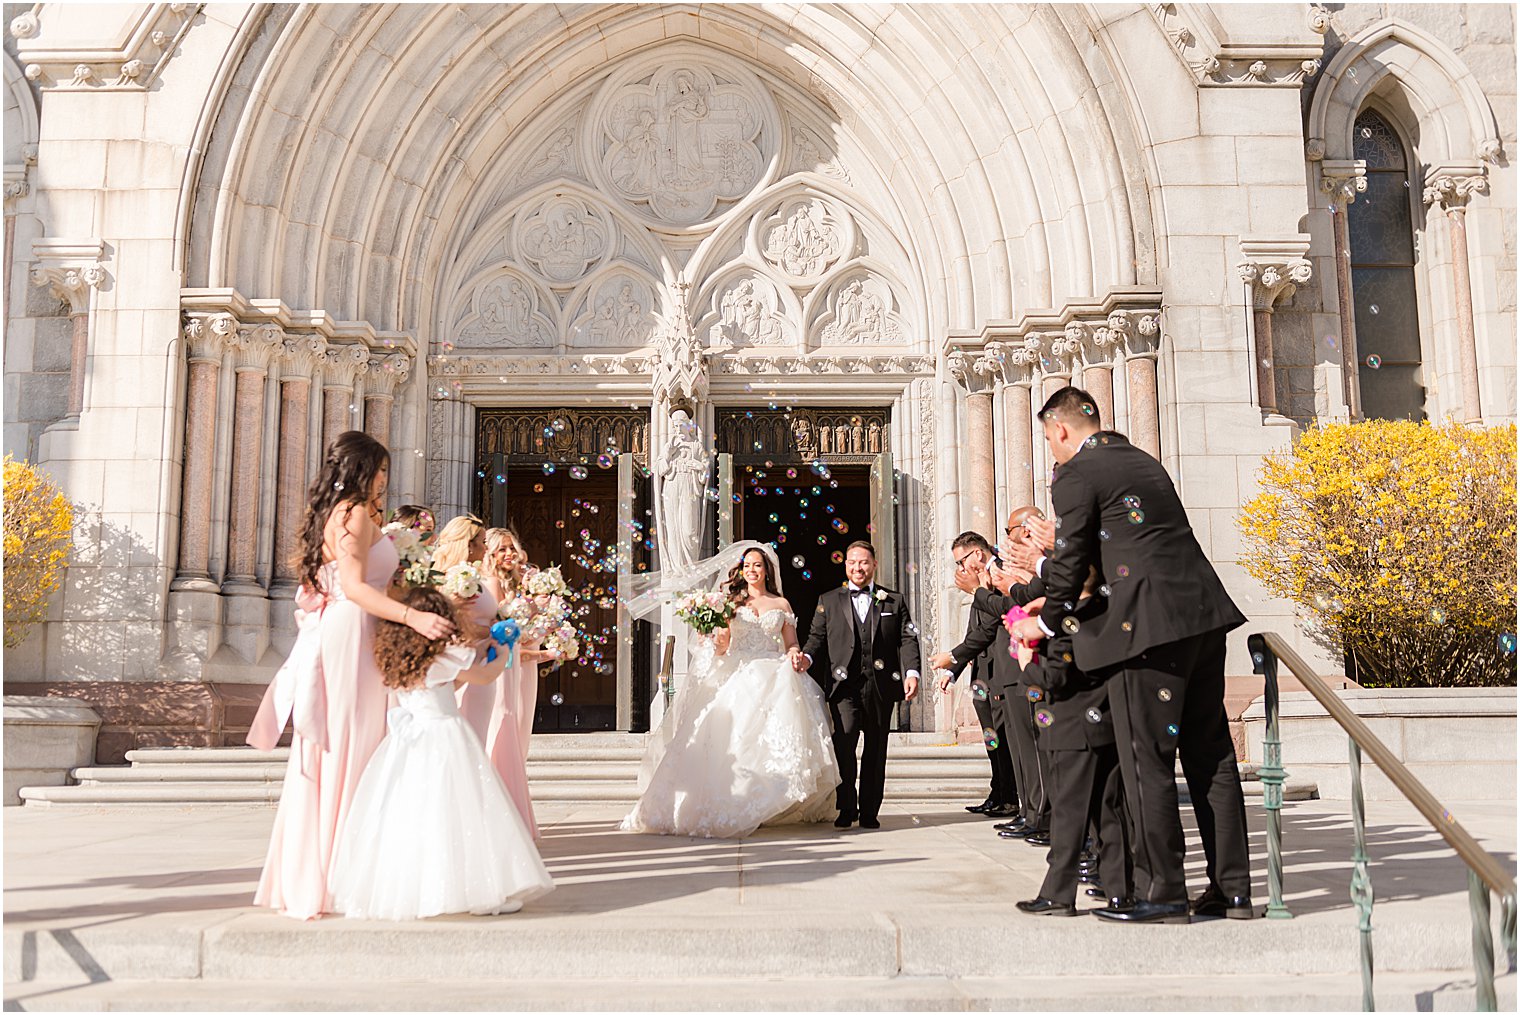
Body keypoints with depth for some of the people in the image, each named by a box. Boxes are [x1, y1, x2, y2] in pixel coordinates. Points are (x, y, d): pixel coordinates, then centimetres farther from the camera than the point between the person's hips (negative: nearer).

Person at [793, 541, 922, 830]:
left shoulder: (894, 601, 14)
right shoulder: (828, 601, 15)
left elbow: (907, 639, 6)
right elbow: (817, 637, 9)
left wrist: (911, 672, -8)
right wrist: (806, 657, -12)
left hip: (880, 685, 1)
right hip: (844, 684, -1)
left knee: (875, 750, 6)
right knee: (843, 743, -16)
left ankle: (869, 812, 16)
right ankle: (846, 808, -4)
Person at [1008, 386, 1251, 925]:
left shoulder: (1075, 476, -3)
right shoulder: (1145, 462, 23)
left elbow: (1072, 561, -2)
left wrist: (1046, 622, 15)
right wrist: (1041, 565, 36)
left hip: (1149, 624, -8)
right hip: (1203, 613, 9)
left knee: (1147, 760, -1)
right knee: (1209, 754, 12)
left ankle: (1162, 893, 4)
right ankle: (1232, 887, 17)